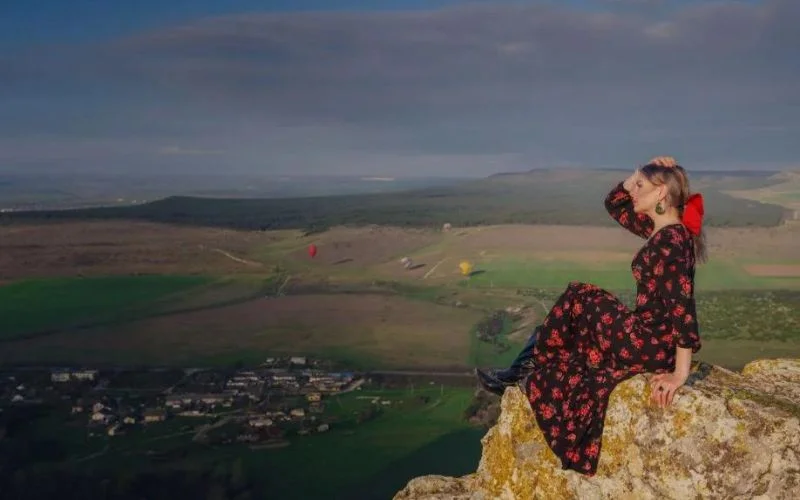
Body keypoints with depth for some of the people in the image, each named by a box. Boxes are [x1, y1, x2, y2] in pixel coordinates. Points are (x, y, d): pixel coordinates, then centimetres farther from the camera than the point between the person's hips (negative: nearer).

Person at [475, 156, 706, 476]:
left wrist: (680, 374, -27)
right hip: (648, 336, 9)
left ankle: (527, 371, 16)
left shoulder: (670, 242, -22)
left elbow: (682, 307, -28)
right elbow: (614, 203, 19)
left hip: (650, 343, -9)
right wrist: (643, 174, 3)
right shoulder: (661, 230, 8)